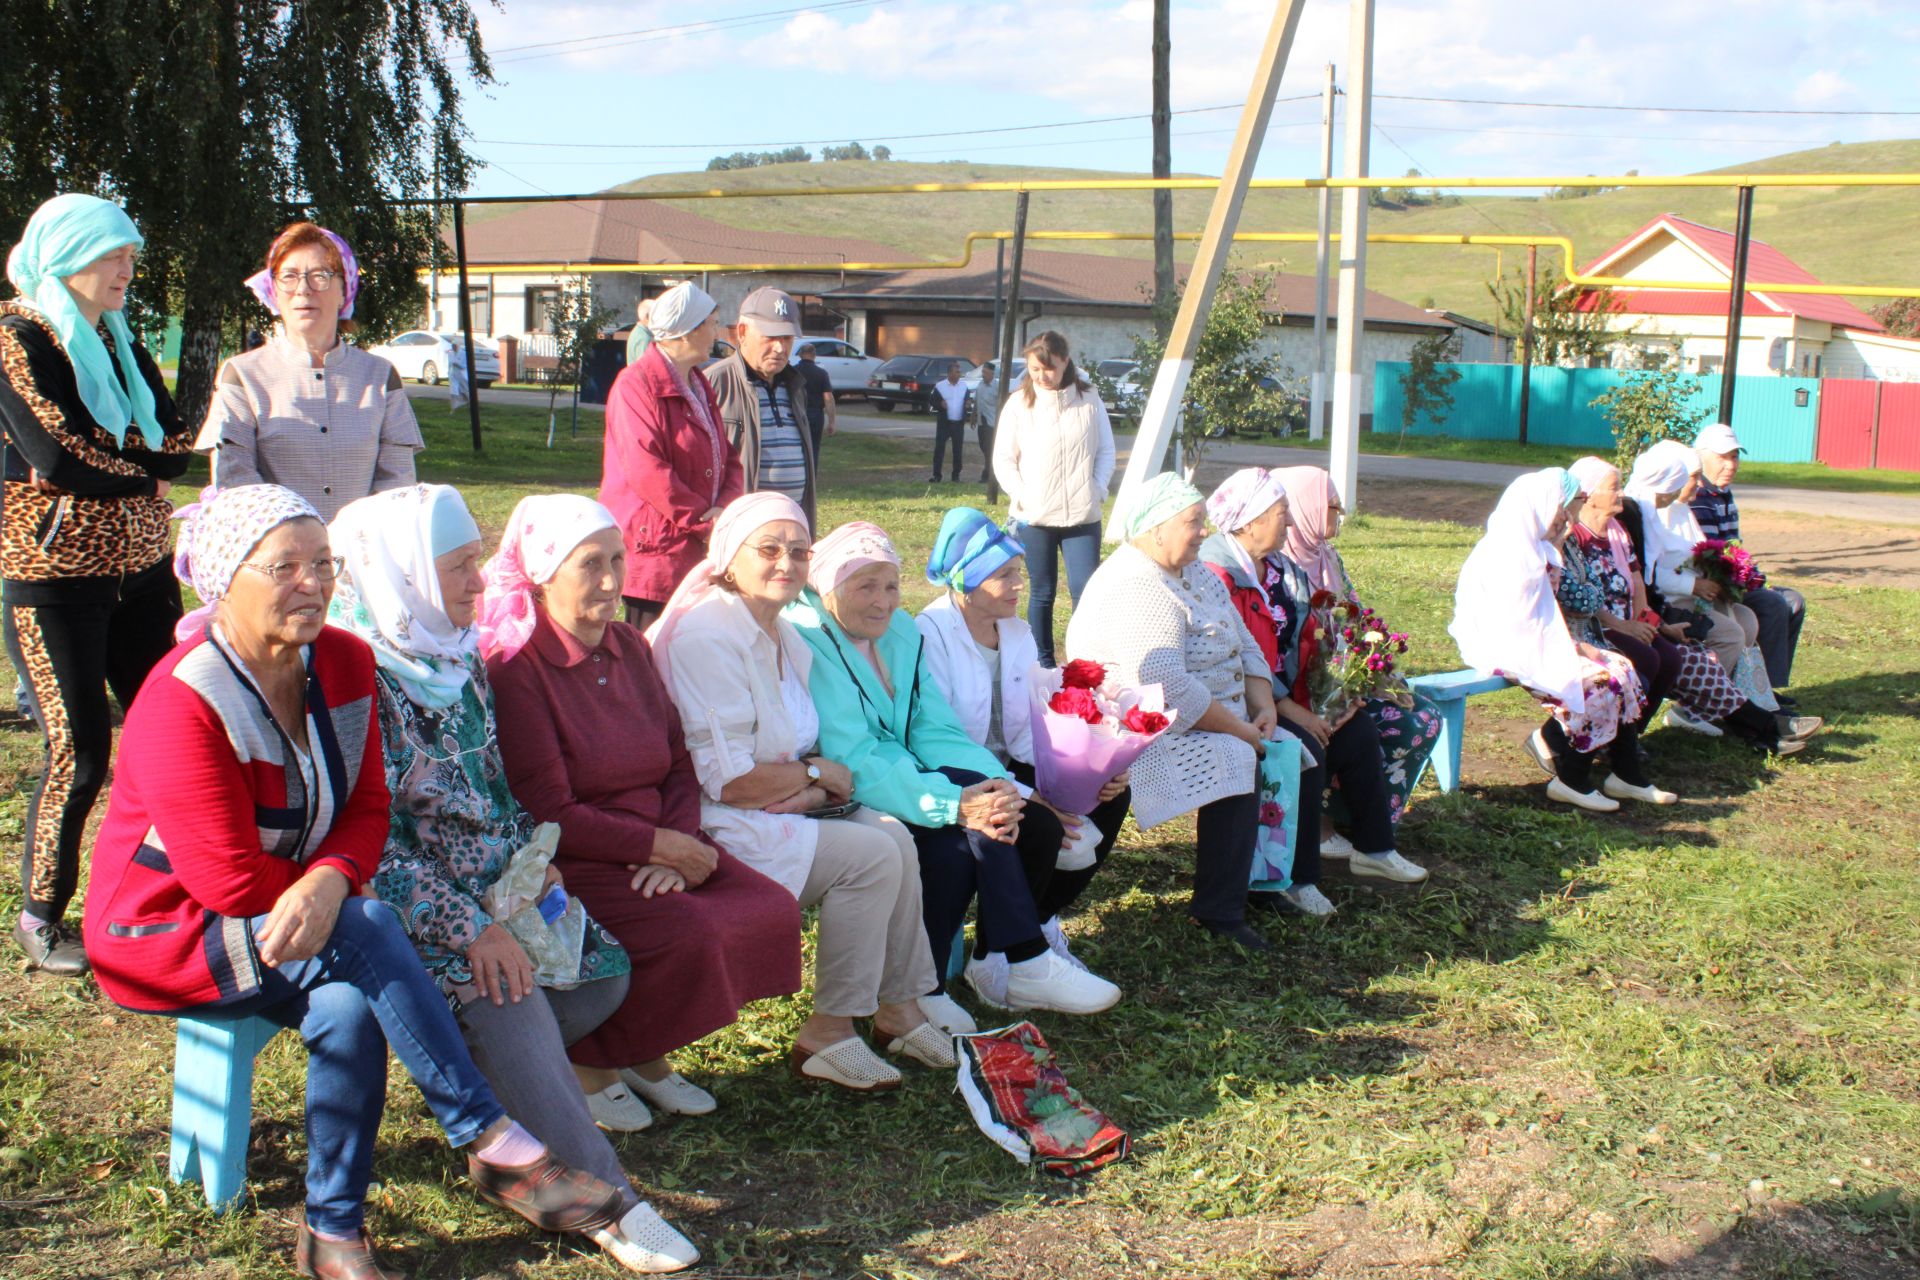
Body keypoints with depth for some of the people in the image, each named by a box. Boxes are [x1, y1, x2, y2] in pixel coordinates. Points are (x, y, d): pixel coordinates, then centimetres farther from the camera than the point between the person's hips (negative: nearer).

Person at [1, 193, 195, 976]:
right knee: (79, 754, -4)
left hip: (139, 566, 7)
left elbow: (175, 440, 5)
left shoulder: (117, 339, 13)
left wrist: (106, 460, -11)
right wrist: (144, 474, -4)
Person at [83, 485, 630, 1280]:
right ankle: (494, 1147, -24)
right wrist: (335, 902, -10)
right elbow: (234, 885, -22)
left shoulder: (344, 661, -4)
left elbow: (366, 810, -4)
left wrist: (327, 885, -25)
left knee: (349, 1005, -27)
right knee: (364, 931, -30)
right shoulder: (181, 705, -23)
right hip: (166, 934, -5)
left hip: (288, 919, 6)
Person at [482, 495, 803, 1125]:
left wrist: (678, 845, -8)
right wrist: (661, 845, -15)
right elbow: (548, 816, -16)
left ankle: (647, 1054, 5)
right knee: (689, 932, -27)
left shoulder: (629, 647, 10)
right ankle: (590, 1066, -1)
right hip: (565, 863, -7)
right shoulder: (515, 669, -13)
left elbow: (679, 765, 11)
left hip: (657, 844, 7)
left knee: (772, 910, -13)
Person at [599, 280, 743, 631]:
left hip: (697, 550, 9)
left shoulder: (699, 385, 17)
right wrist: (705, 522, -17)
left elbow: (728, 455, 17)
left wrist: (727, 506, -4)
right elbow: (646, 473, -20)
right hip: (653, 549, -9)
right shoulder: (636, 385, -12)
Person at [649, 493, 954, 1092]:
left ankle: (899, 1006, 2)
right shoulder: (706, 636, -19)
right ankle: (827, 1034, -9)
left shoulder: (784, 635, 10)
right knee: (869, 856, -19)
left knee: (894, 836, -9)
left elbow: (793, 746, 14)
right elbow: (728, 781, -23)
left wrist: (808, 793, -9)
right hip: (713, 828, -9)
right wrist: (817, 773, -11)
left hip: (781, 810, 9)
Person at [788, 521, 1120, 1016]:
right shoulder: (807, 642, -15)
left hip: (899, 776, 7)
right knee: (968, 824, -27)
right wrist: (956, 802, -31)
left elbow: (935, 730, 5)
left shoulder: (901, 631, 10)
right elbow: (854, 762, -24)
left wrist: (994, 783, -16)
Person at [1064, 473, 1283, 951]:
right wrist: (1239, 729, -21)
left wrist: (1264, 708, -3)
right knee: (1237, 761, -27)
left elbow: (1246, 646, 14)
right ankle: (1219, 913, -17)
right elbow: (1168, 688, -29)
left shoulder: (1194, 572, 13)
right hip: (1149, 735, -10)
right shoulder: (1137, 590, -20)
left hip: (1211, 719, 10)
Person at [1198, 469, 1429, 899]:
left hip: (1287, 695, 9)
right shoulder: (1217, 572, -19)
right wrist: (1288, 708, -23)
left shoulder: (1281, 569, 12)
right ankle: (1297, 878, -18)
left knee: (1358, 730, 2)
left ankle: (1373, 848, 16)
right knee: (1306, 749, -27)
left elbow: (1310, 634, 16)